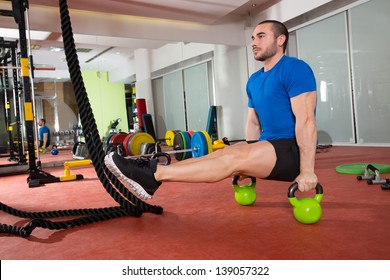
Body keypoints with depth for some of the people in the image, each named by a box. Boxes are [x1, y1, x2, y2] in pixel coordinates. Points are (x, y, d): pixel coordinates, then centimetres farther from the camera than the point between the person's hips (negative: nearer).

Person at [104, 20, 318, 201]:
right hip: (270, 147, 8)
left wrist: (307, 170, -22)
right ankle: (151, 175, -21)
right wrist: (251, 159, 12)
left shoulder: (295, 69, -12)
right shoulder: (254, 81, 15)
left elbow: (306, 121, -19)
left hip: (294, 151, -8)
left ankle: (153, 174, -34)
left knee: (234, 158, -28)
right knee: (221, 155, -12)